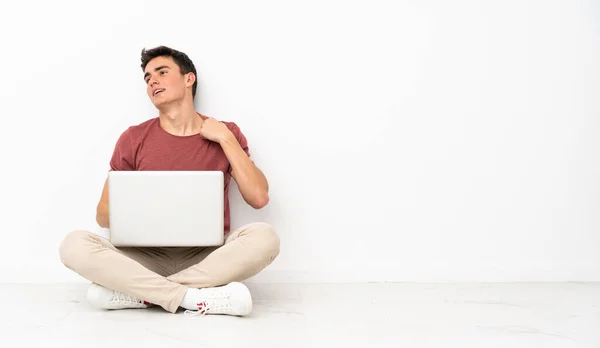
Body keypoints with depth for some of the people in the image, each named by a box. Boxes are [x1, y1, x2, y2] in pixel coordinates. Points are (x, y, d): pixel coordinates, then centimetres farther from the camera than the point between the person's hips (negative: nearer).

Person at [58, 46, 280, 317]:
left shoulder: (226, 134, 5)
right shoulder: (133, 138, 5)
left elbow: (259, 198, -5)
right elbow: (103, 214, 7)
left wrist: (225, 138, -7)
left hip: (208, 259, 0)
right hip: (148, 258, 0)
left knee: (264, 236, -31)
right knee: (74, 244, -25)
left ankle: (140, 293, -26)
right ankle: (195, 298, -29)